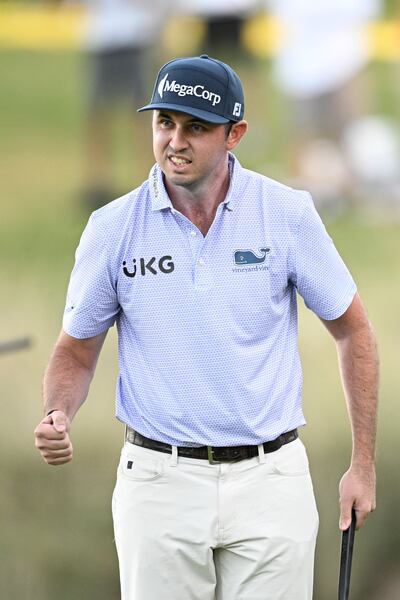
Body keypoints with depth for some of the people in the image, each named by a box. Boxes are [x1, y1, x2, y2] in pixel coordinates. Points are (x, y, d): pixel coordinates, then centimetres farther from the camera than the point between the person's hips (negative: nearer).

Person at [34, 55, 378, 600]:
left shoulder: (288, 215, -4)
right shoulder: (112, 228, -2)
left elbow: (352, 330, 6)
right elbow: (76, 350, 8)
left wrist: (363, 464, 4)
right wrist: (57, 419, -14)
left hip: (269, 479, -1)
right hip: (158, 486, 1)